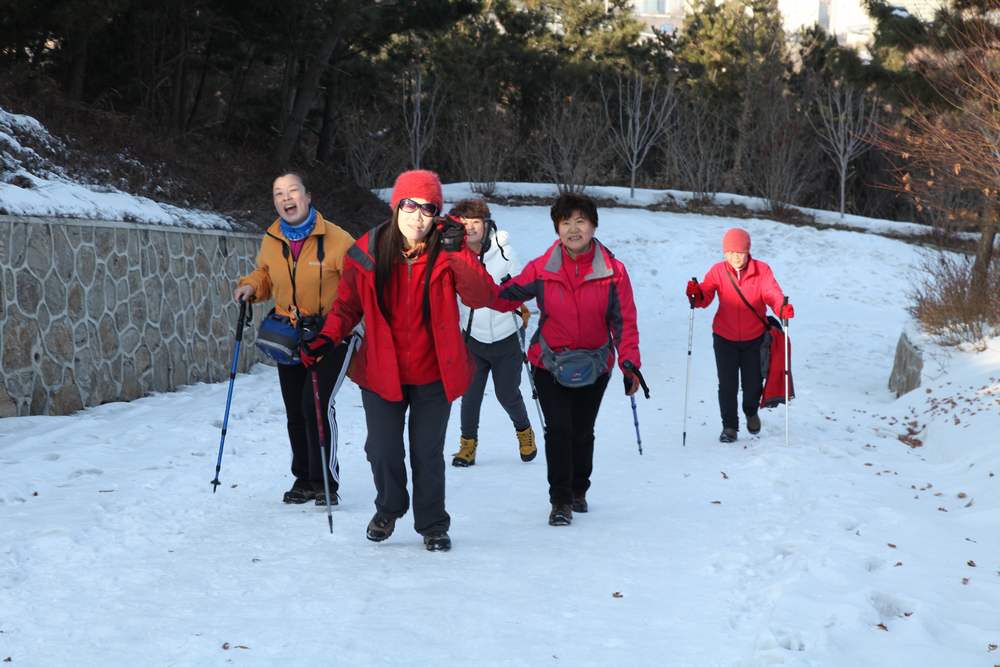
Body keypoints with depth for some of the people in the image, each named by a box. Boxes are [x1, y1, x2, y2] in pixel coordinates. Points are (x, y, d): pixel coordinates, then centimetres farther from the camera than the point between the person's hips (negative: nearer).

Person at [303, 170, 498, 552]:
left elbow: (481, 297, -22)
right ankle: (388, 509, 39)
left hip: (432, 374, -1)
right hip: (381, 372, 1)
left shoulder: (447, 252, -10)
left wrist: (458, 254, -32)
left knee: (428, 454, 9)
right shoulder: (369, 251, -8)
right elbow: (348, 304, 4)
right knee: (383, 452, 10)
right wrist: (328, 336, -12)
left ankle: (432, 524, 29)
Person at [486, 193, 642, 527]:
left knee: (582, 432, 11)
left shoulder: (613, 271, -9)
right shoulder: (541, 269, -8)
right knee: (559, 429, -10)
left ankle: (579, 490, 33)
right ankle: (561, 500, 1)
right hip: (550, 363, -1)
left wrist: (629, 364, -13)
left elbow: (624, 321, -5)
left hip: (594, 366, 1)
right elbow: (502, 298, -5)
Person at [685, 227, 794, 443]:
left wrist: (782, 307, -41)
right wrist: (696, 294, -40)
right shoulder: (718, 271, -9)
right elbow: (706, 297, -16)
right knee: (727, 384, -4)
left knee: (753, 382, 10)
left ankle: (751, 412, 42)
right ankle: (729, 426, 13)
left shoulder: (761, 270, -10)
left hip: (754, 338, 0)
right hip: (724, 338, 0)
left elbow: (772, 293, -20)